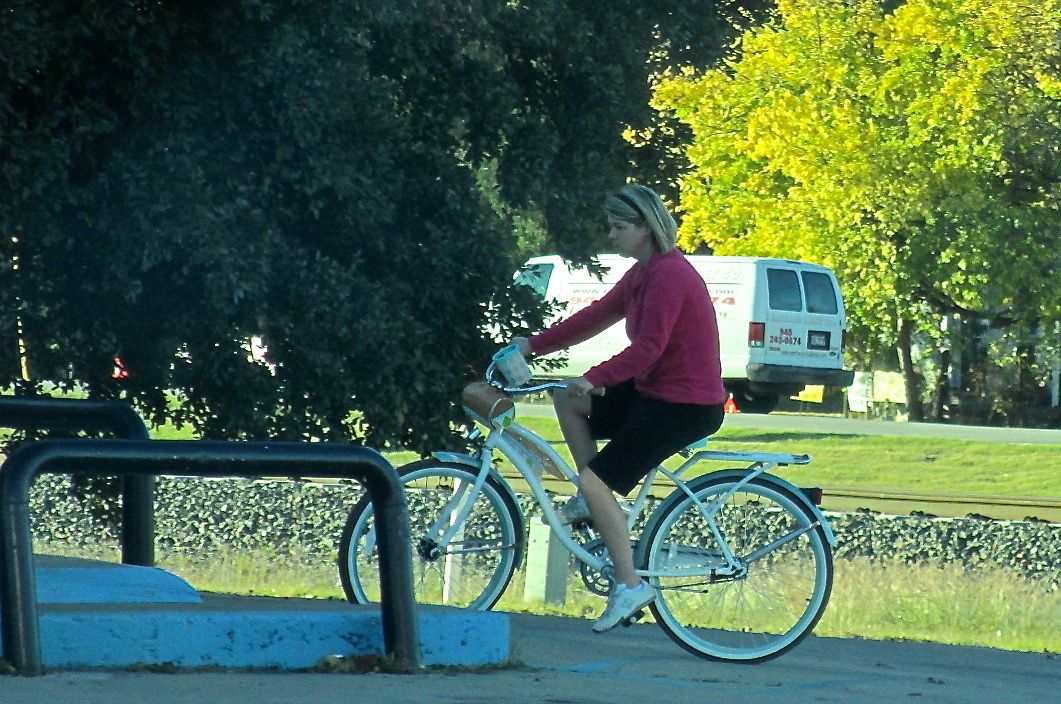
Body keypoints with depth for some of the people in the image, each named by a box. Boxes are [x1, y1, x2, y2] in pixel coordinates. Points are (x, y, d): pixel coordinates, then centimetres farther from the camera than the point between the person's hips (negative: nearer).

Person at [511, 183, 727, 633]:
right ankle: (591, 501, 13)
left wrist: (595, 379, -32)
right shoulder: (643, 274, 12)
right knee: (566, 398, 11)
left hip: (685, 406, -10)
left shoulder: (669, 275, -20)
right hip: (654, 392, 10)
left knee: (596, 481, -15)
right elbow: (596, 316, 15)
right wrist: (533, 345, 12)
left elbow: (648, 347, -28)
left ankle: (629, 586, -10)